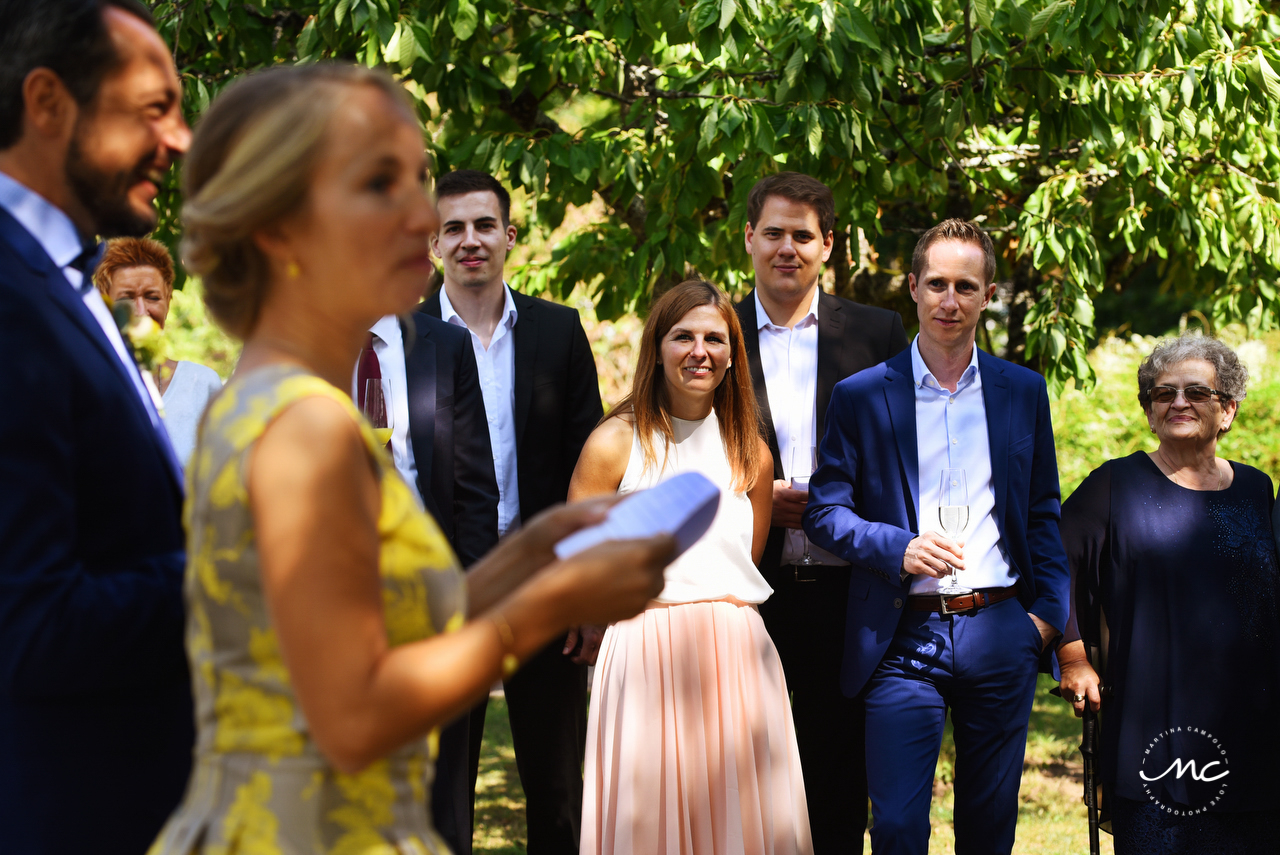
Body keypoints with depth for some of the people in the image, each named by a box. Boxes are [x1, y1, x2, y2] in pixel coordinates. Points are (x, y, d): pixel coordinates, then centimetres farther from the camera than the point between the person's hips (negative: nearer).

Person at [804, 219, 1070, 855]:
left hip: (1000, 635, 2)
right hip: (904, 640, -2)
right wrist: (899, 547, -16)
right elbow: (824, 512, 0)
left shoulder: (1023, 391, 9)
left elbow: (1043, 513, 13)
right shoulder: (861, 396, 2)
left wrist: (1047, 611, 3)